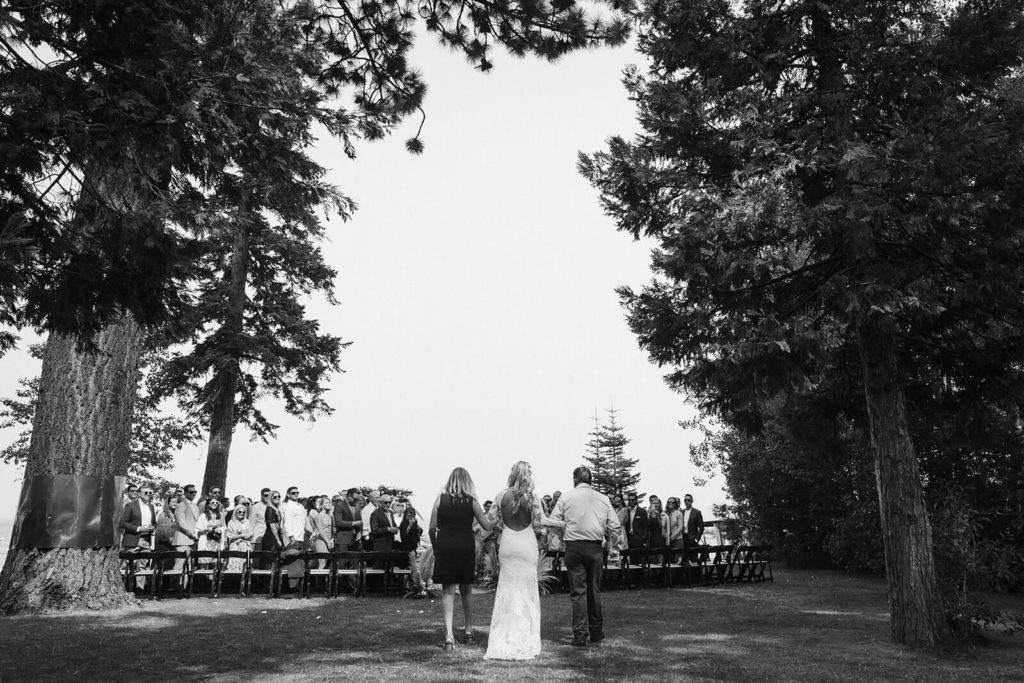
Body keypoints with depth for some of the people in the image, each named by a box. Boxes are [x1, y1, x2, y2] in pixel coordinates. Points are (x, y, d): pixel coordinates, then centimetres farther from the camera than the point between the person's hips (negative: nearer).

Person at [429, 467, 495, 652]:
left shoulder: (440, 499, -2)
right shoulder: (472, 501, -2)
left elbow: (432, 528, -2)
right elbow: (487, 526, 1)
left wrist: (435, 547, 13)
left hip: (444, 547, -1)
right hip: (465, 547, 1)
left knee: (447, 591, 3)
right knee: (466, 590, 18)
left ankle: (449, 635, -9)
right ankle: (469, 630, 31)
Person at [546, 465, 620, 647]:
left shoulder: (566, 498, -1)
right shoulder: (603, 499, 4)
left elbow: (552, 522, -2)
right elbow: (615, 526, 2)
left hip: (574, 547, -2)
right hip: (595, 548, 2)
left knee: (578, 591, 3)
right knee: (594, 590, 15)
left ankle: (580, 635, 1)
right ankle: (596, 632, 24)